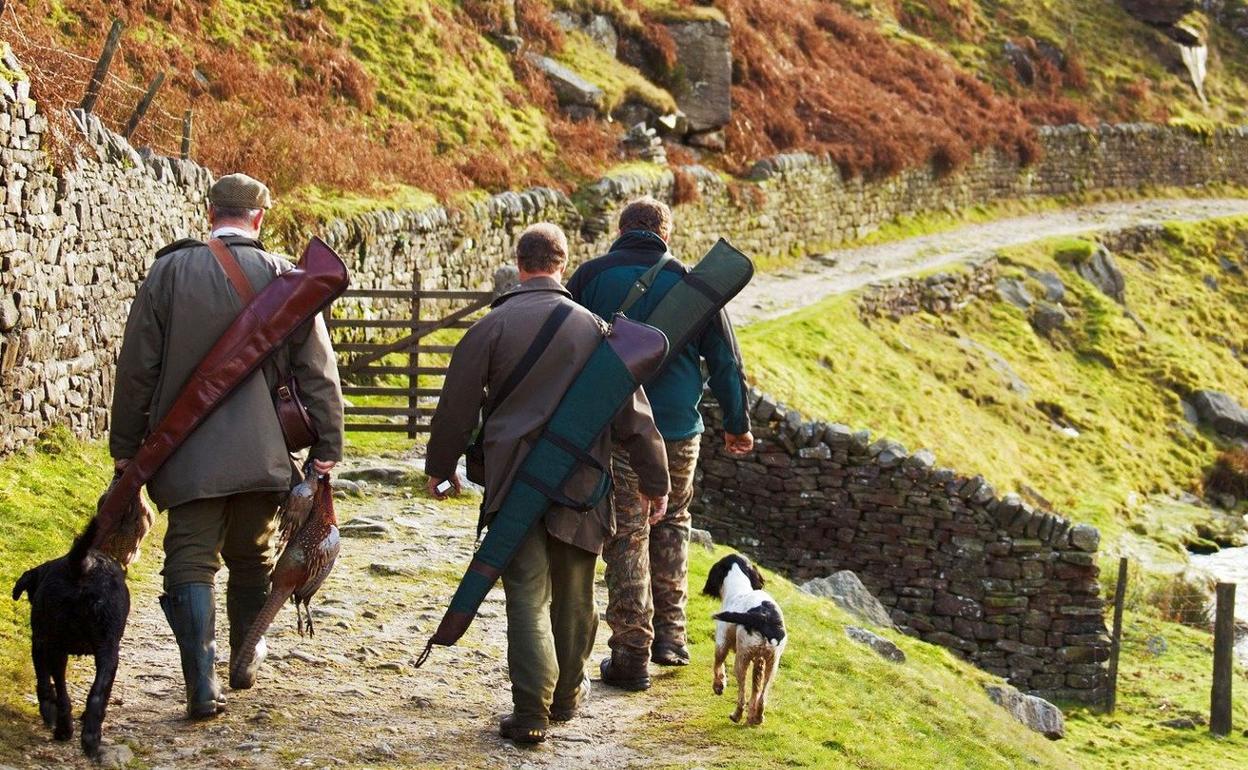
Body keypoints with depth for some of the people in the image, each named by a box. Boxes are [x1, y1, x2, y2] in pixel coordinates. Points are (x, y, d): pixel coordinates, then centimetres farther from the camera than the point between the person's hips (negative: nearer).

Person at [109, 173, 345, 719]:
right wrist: (327, 446, 5)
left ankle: (203, 687, -9)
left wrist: (126, 445, 9)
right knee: (252, 559, 19)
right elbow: (317, 371, -1)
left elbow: (137, 367, 1)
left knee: (191, 562, 1)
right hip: (262, 452, 2)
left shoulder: (169, 271, -2)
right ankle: (245, 664, 33)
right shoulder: (285, 278, -2)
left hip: (188, 453, -1)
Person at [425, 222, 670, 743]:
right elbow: (631, 408, 5)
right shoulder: (592, 326, 3)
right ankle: (567, 695, 29)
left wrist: (440, 465, 16)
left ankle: (531, 710, -9)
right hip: (580, 483, 2)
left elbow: (458, 403, 1)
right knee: (574, 593, 15)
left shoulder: (493, 326, -3)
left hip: (513, 480, -2)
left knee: (527, 594, -1)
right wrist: (652, 477, 12)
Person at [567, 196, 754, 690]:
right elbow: (725, 359, 7)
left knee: (626, 538, 2)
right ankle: (670, 634, 22)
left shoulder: (591, 276, 0)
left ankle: (632, 653, 3)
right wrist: (737, 424, 18)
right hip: (680, 431, 2)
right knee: (671, 524, 21)